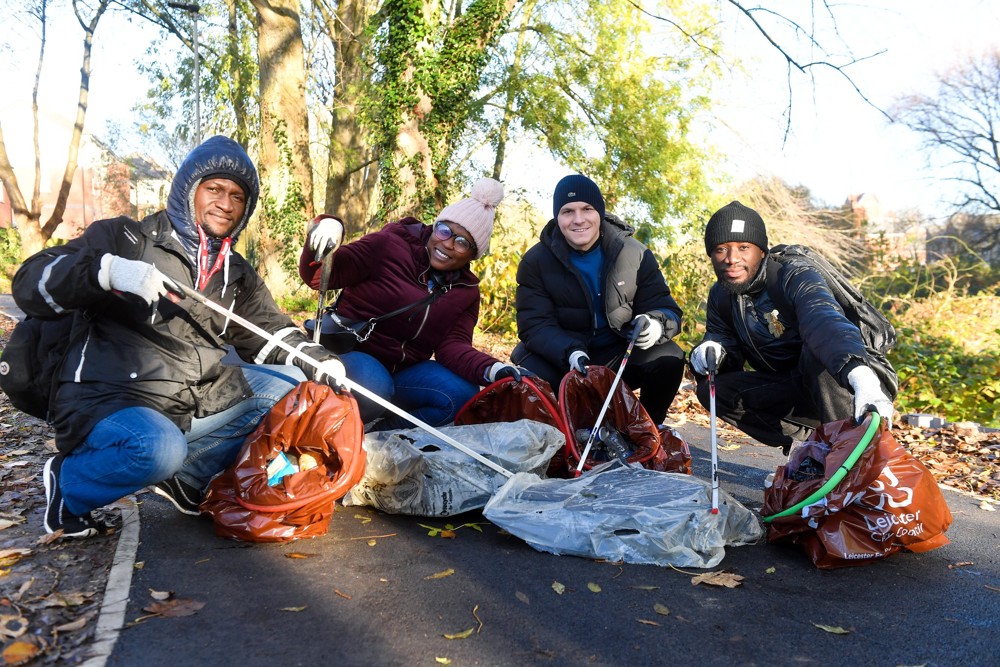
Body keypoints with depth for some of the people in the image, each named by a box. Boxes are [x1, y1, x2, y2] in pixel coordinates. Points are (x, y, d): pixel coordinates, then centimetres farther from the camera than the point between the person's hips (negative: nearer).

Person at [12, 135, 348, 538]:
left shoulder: (236, 273, 16)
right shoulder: (124, 238, -1)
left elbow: (269, 331, 14)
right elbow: (30, 283, -9)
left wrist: (317, 360, -6)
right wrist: (107, 271, -29)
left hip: (197, 399, 7)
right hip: (107, 401, -6)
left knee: (286, 385, -2)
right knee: (159, 449, -36)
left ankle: (188, 477, -3)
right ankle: (68, 483, -2)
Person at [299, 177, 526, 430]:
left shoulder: (466, 291, 5)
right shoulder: (389, 246, -10)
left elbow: (453, 346, -9)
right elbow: (317, 276, -14)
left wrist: (492, 369, -30)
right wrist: (326, 230, -37)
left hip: (403, 371, 5)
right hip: (350, 353, -4)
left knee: (463, 394, -20)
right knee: (373, 386, -37)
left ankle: (376, 431, -11)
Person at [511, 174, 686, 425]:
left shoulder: (635, 255, -5)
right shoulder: (536, 261, -8)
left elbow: (666, 308, -6)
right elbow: (535, 324, -16)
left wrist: (656, 324, -33)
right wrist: (570, 353, -37)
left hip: (619, 357, 2)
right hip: (560, 357, -1)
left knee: (669, 358, -24)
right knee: (530, 372, -32)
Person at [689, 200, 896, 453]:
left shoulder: (795, 277, -21)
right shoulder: (720, 296, 0)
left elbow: (825, 321, -41)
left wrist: (860, 375, -60)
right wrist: (710, 353, -23)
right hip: (796, 391, 6)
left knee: (817, 352, -36)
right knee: (712, 389, -12)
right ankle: (814, 443, -13)